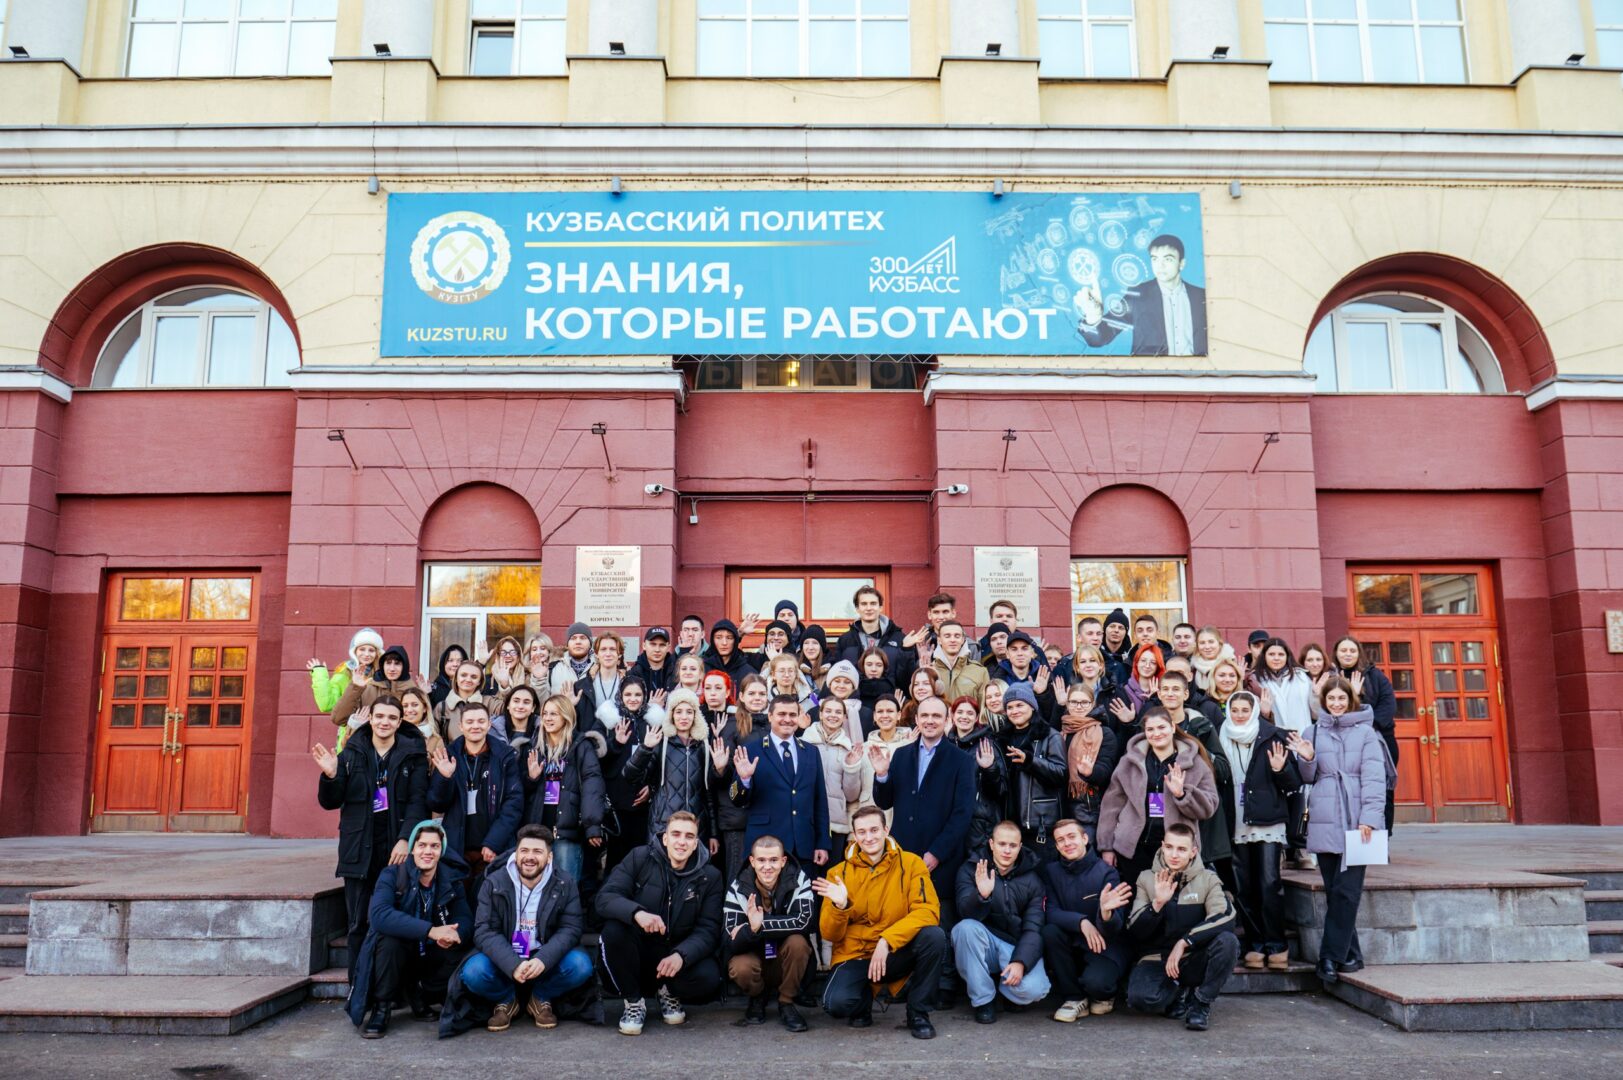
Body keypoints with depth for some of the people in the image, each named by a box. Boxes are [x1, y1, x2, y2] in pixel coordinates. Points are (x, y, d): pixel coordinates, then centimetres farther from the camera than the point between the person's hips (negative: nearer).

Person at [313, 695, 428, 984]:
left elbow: (418, 801, -3)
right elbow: (330, 802, 10)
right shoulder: (351, 755, 9)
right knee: (359, 924, 4)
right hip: (359, 850, 2)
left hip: (397, 849, -1)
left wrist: (405, 839, -15)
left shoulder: (412, 756, 5)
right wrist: (330, 776, -10)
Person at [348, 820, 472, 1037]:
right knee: (388, 937, -33)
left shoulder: (450, 883, -2)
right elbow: (379, 915, -32)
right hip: (396, 954, -3)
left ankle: (420, 997, 4)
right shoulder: (392, 876, -13)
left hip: (429, 958, 3)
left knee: (463, 954, -25)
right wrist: (430, 930, -42)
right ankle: (380, 1007, -12)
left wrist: (455, 934, -39)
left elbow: (465, 921, -12)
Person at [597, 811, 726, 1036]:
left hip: (679, 955, 0)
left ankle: (669, 993, 7)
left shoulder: (710, 876, -4)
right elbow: (605, 897, -17)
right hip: (638, 952, 0)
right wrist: (637, 912, -38)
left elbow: (708, 930, -10)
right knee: (613, 930, -31)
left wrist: (681, 955, -30)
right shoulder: (640, 857, -7)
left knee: (708, 977, -30)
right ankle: (633, 1001, -6)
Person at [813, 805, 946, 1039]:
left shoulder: (910, 863, -4)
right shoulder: (839, 873, -1)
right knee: (836, 1003, -29)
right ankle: (864, 1001, 10)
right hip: (855, 956, 0)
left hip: (897, 954, 0)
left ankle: (918, 1014, -6)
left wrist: (887, 941, -26)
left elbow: (928, 911, -15)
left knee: (933, 936, -29)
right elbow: (830, 935, -1)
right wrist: (839, 906, -23)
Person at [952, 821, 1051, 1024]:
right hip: (985, 944, 0)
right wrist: (982, 895, -38)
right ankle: (983, 1000, -14)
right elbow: (966, 913, -16)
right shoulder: (970, 870, -2)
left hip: (1018, 948, 0)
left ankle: (1000, 983, 9)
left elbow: (1033, 929, -5)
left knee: (1033, 990, -29)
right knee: (965, 927, -33)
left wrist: (1020, 962, -22)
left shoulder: (1032, 880, 2)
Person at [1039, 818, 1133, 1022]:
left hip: (1105, 946, -3)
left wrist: (1106, 912, -44)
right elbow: (1050, 913, -13)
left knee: (1095, 982, -31)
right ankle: (1074, 998, -7)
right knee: (1050, 932, -27)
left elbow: (1114, 930, -20)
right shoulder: (1050, 870, -3)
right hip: (1072, 947, 3)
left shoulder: (1106, 872, -13)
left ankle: (1105, 994, 9)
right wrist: (1081, 922, -30)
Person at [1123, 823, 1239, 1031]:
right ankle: (1178, 994, 5)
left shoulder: (1207, 879, -1)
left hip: (1195, 960, 0)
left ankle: (1201, 1002, -7)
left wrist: (1184, 942, -27)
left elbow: (1225, 917, -20)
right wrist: (1157, 903, -23)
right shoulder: (1147, 878, 1)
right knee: (1140, 997, -31)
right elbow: (1134, 932, -6)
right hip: (1157, 959, 0)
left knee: (1227, 941, -30)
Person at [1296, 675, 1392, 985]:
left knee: (1346, 891, -6)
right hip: (1325, 821, 3)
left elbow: (1374, 777, -4)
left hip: (1356, 822, -3)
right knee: (1334, 891, 5)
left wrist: (1369, 818, -13)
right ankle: (1350, 955, 15)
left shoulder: (1365, 732, 3)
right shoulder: (1314, 732, 11)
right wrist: (1307, 759, -7)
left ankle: (1331, 956, -1)